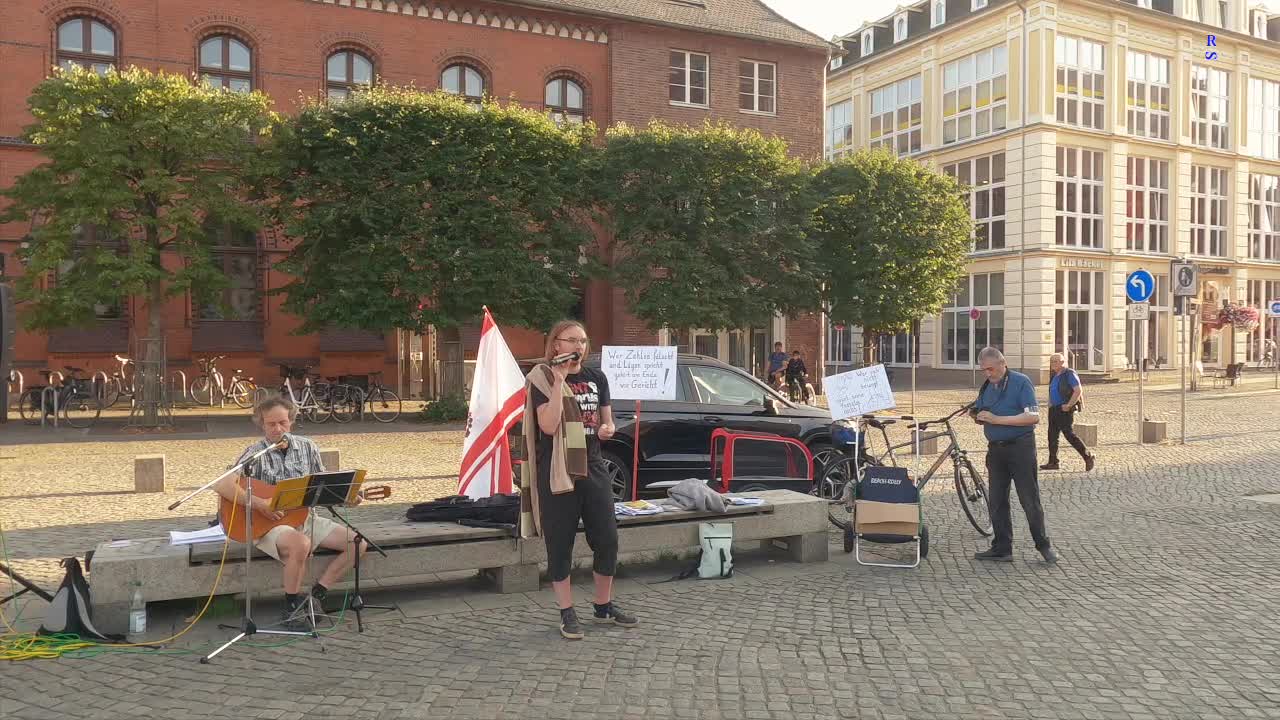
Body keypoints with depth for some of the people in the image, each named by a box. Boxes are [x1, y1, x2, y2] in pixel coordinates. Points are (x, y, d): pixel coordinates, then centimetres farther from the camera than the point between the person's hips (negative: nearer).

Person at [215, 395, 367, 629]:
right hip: (267, 523, -6)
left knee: (358, 544, -7)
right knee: (301, 545, -38)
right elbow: (221, 485, -21)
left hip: (305, 517, 6)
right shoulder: (255, 454, -9)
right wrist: (259, 504, -28)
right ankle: (292, 607, -14)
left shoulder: (307, 447, 5)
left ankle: (316, 595, 0)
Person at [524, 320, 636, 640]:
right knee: (560, 544, 2)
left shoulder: (596, 378, 10)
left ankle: (603, 606, 26)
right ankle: (567, 613, 15)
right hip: (557, 471, -5)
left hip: (593, 466, 5)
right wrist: (559, 381, -21)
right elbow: (548, 425, -19)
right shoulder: (543, 378, -6)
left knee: (607, 540, 8)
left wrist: (607, 428, -6)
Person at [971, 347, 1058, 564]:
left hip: (1020, 447, -6)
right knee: (996, 501, 7)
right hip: (995, 449, 6)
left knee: (1030, 500, -1)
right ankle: (1001, 548, 13)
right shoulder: (987, 387, 12)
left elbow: (1033, 416, -17)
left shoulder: (1021, 382, -8)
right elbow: (981, 418, 19)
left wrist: (998, 419, -21)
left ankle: (1043, 545, 13)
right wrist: (977, 417, -6)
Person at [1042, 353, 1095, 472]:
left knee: (1069, 434, -7)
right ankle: (1052, 462, 11)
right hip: (1054, 409, 9)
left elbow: (1078, 391, -19)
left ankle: (1088, 457, 5)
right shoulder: (1054, 376, 15)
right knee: (1052, 435, 7)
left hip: (1064, 410, -9)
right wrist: (1050, 403, 13)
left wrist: (1068, 405, -21)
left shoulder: (1069, 374, -12)